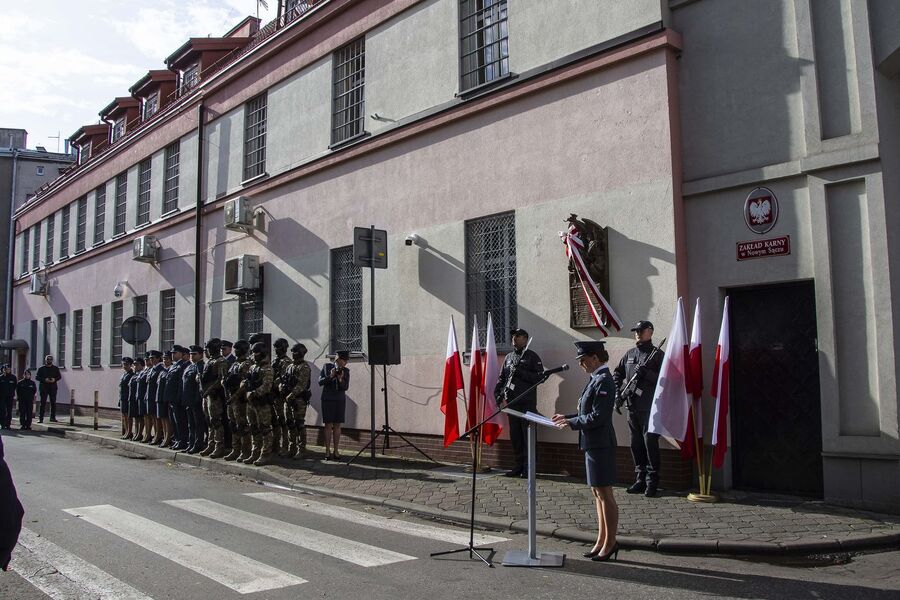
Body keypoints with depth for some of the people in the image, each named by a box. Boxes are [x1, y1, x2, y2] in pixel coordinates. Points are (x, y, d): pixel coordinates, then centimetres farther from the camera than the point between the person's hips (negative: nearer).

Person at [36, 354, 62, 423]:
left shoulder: (55, 368, 11)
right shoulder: (41, 369, 5)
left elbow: (59, 376, 11)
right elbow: (37, 377, 1)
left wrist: (55, 379, -10)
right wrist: (44, 379, -15)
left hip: (53, 387, 2)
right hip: (44, 387, -2)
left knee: (53, 403, 4)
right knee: (43, 403, -4)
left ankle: (53, 417, 11)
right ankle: (40, 418, -3)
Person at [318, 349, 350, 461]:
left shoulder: (346, 371, 4)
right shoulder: (327, 366, -1)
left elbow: (346, 387, -1)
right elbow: (320, 382, -3)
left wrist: (341, 380, -18)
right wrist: (330, 376, -17)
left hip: (340, 400, 2)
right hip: (328, 399, -2)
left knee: (337, 426, 2)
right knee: (328, 425, -3)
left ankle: (335, 451, 7)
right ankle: (327, 451, 1)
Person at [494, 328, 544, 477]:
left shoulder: (532, 356, 0)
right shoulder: (509, 357, 17)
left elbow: (539, 377, -8)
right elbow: (502, 377, 19)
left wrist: (521, 373, -15)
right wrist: (498, 393, 6)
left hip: (527, 403, -6)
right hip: (512, 403, 6)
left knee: (528, 436, -4)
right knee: (515, 436, 9)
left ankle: (528, 467, 2)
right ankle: (518, 466, 16)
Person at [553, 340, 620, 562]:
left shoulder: (604, 381, -17)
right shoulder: (596, 378, 13)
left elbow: (598, 417, -21)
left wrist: (572, 423, -13)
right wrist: (568, 417, 10)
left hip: (600, 444, -10)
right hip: (593, 444, 10)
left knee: (604, 494, 0)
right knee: (597, 493, 15)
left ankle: (610, 542, 12)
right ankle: (602, 541, 25)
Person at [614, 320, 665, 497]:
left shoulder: (657, 355, -2)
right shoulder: (629, 354, 15)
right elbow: (617, 374, 22)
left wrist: (646, 373, -21)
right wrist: (618, 394, 10)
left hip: (650, 408, -6)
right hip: (632, 407, 6)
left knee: (650, 443, -6)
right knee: (636, 444, 9)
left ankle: (652, 481, 0)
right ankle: (641, 478, 18)